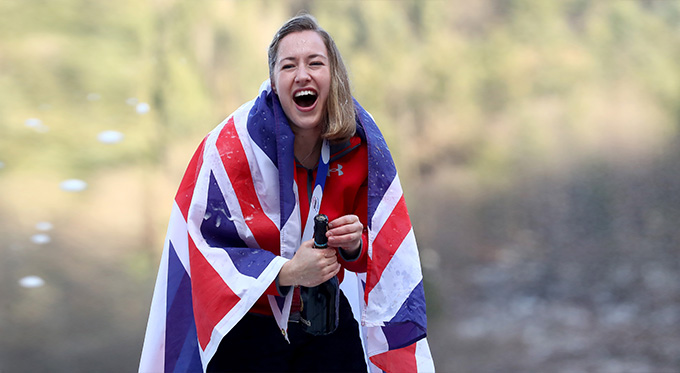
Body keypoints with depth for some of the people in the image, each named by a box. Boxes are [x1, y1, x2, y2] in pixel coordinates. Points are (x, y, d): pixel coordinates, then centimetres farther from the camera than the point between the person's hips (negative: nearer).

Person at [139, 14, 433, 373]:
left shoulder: (359, 142, -9)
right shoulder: (230, 146, -22)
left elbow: (386, 245, 1)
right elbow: (203, 248, -21)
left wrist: (355, 246, -22)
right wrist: (286, 272, -29)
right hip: (246, 324, -3)